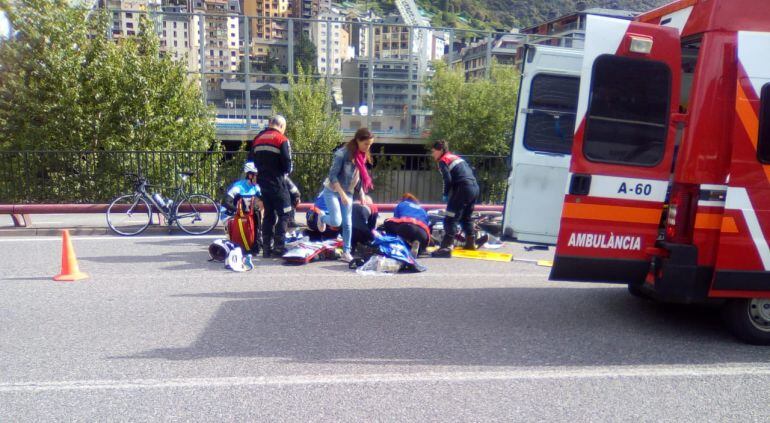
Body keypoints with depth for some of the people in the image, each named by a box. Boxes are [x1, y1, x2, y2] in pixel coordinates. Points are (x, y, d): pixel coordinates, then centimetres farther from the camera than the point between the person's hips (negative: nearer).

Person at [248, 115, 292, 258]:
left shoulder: (257, 138, 13)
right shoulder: (282, 139, -8)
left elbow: (251, 160, 14)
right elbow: (287, 162, -14)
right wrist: (287, 171, 6)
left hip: (262, 182, 7)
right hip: (277, 182, -7)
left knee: (269, 214, 14)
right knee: (283, 214, 0)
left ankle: (267, 248, 14)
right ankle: (279, 247, -5)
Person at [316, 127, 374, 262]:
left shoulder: (362, 156, 1)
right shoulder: (342, 154, -22)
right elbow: (332, 176, -22)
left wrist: (362, 194, 6)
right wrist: (342, 194, -26)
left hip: (348, 192, 6)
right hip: (332, 191, -6)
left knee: (347, 223, 5)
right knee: (336, 221, -16)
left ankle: (346, 252, 15)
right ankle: (322, 217, 18)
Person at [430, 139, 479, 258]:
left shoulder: (443, 160, 1)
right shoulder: (456, 157, 25)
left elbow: (448, 179, -12)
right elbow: (470, 171, 23)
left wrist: (446, 194, 1)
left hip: (464, 189, -9)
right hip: (475, 187, 9)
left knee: (450, 219, -9)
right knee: (466, 217, 25)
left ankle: (446, 247, -17)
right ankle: (471, 243, 35)